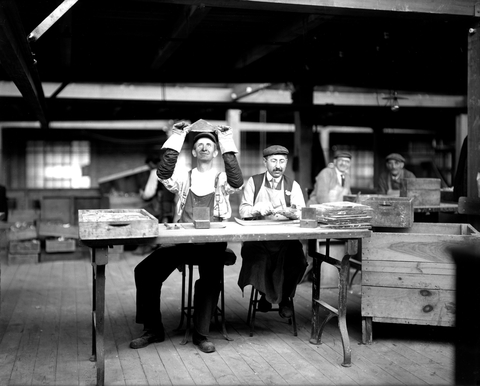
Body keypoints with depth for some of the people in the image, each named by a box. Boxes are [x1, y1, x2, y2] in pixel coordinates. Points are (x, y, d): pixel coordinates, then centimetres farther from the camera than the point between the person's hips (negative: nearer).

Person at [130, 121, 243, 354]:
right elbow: (163, 174, -5)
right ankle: (153, 329, 1)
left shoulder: (222, 179, 13)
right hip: (183, 239, 2)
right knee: (145, 271, -14)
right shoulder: (183, 177, 16)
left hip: (212, 240, -2)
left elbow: (237, 182, -11)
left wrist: (227, 144, -9)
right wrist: (176, 139, -4)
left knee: (210, 278, -29)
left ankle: (201, 334, -11)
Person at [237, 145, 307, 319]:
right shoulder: (253, 182, 10)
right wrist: (259, 209, -20)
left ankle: (285, 298, 1)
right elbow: (243, 211, 0)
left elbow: (302, 213, -2)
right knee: (253, 255, -30)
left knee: (297, 258, -28)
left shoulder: (293, 185, 12)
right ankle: (265, 293, 3)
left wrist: (289, 211, -24)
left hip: (285, 237, 1)